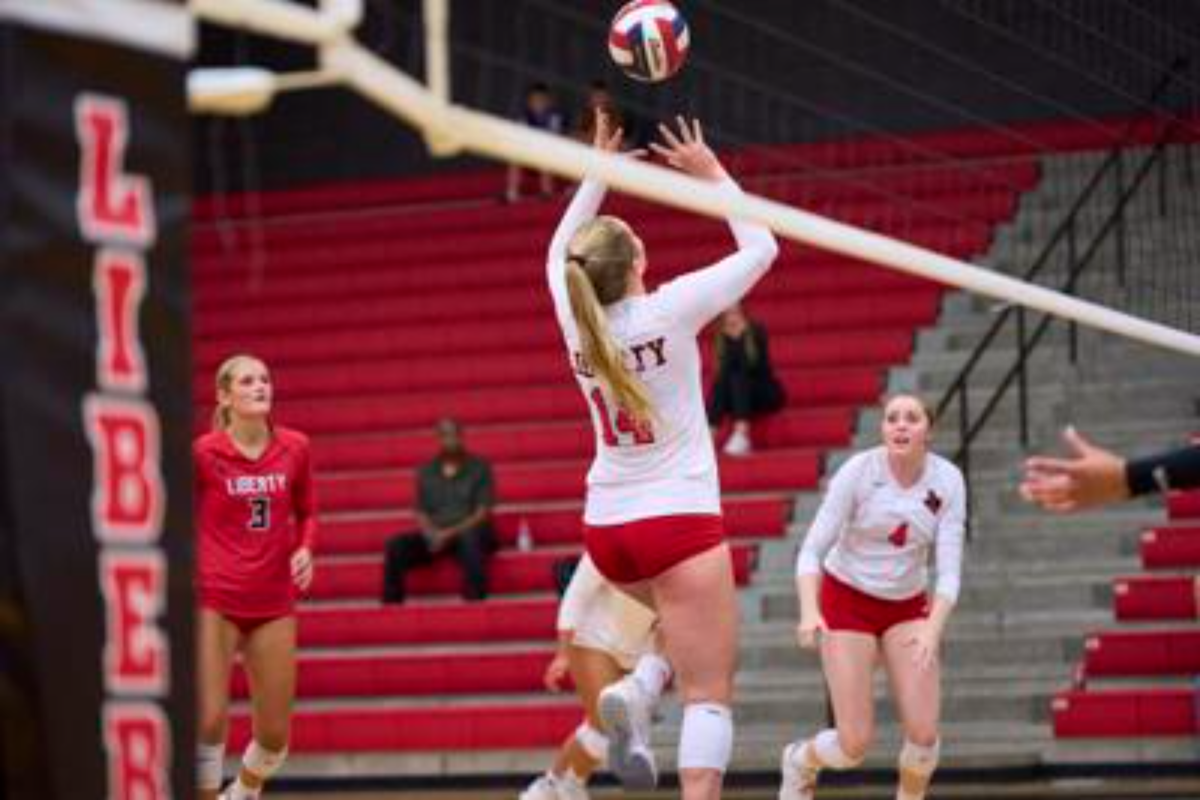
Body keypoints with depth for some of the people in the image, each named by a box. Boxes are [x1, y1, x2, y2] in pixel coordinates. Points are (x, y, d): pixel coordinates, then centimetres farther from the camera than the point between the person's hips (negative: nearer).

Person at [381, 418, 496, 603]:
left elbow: (483, 513, -5)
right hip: (435, 536, 3)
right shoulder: (426, 472, 14)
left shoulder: (479, 468, 3)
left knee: (469, 537, -41)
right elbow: (421, 513, 11)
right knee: (396, 546, -24)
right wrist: (432, 534, -13)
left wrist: (450, 533, -18)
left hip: (471, 533, -3)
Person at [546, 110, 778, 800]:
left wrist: (599, 168, 25)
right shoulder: (667, 310, -13)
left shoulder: (576, 320, 0)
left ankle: (635, 691, 6)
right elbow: (761, 249, -1)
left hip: (607, 527, 6)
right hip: (679, 521, -6)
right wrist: (712, 174, 7)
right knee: (711, 692, -6)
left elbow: (560, 254, 24)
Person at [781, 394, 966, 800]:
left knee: (923, 733, -13)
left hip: (907, 606, 3)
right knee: (855, 744, -8)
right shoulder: (857, 472, -19)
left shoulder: (947, 480, -12)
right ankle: (800, 761, 27)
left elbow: (949, 568, -15)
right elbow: (812, 550, -20)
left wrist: (933, 629, -32)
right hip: (847, 600, -3)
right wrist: (809, 611, -37)